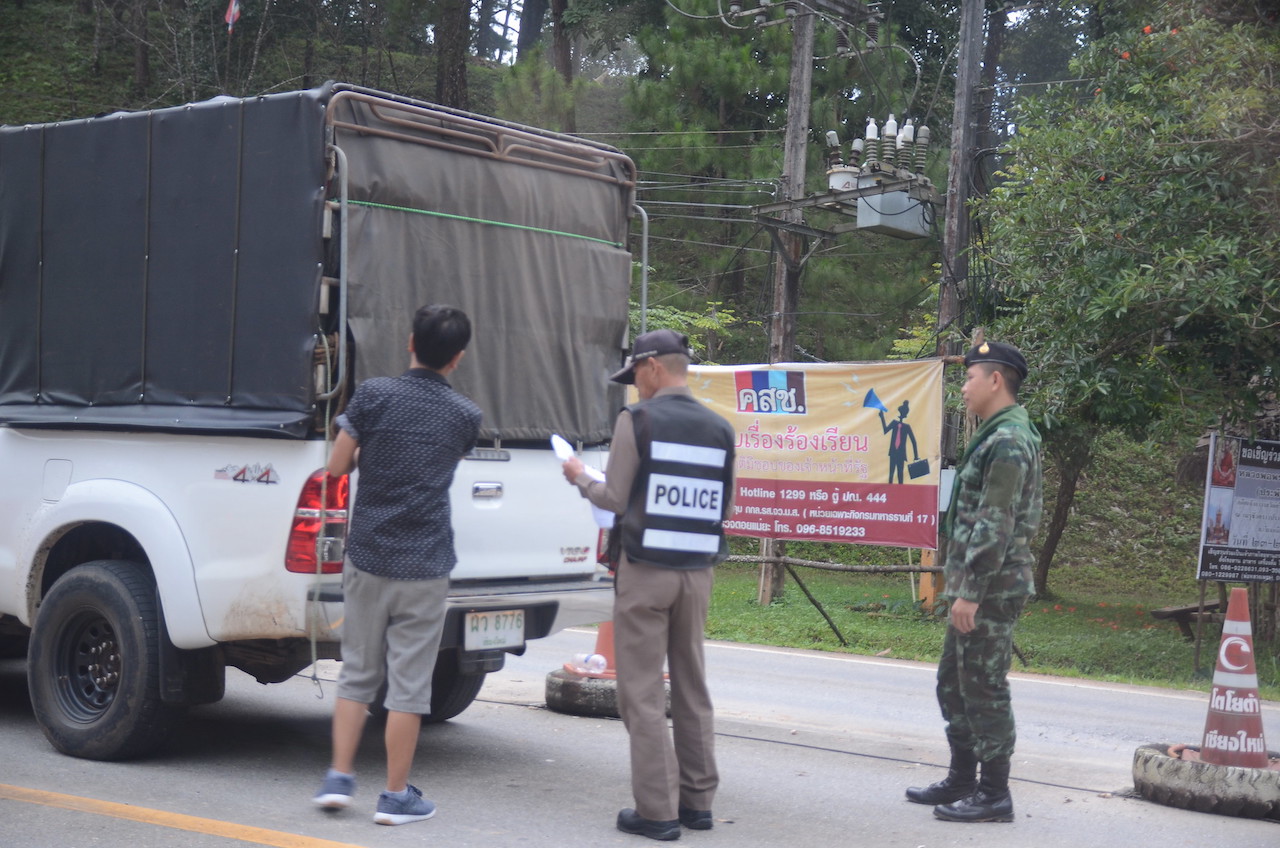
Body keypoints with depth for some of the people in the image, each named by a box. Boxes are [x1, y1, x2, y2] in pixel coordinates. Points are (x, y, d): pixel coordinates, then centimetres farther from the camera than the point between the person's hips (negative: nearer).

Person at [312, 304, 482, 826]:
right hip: (424, 567, -1)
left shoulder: (373, 395, -5)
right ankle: (396, 797, 9)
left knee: (357, 673, 15)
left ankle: (339, 779, 16)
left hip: (367, 559, 1)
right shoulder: (465, 416, -1)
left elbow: (337, 466, 0)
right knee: (408, 682, 4)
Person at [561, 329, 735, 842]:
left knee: (643, 693, 1)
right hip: (697, 571, 5)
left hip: (646, 569, -5)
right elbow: (725, 509, 11)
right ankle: (698, 800, 20)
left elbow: (615, 499, -8)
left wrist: (580, 479, 10)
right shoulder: (719, 429, 6)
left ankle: (657, 811, 1)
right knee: (692, 688, 15)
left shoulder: (638, 420, -8)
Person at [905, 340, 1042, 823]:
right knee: (953, 684, 17)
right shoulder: (998, 436, 17)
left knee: (984, 689, -3)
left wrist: (971, 592, -22)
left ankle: (994, 794, 5)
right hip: (977, 586, 10)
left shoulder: (1007, 441, -17)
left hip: (991, 588, -10)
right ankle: (961, 780, 27)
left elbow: (995, 525, -22)